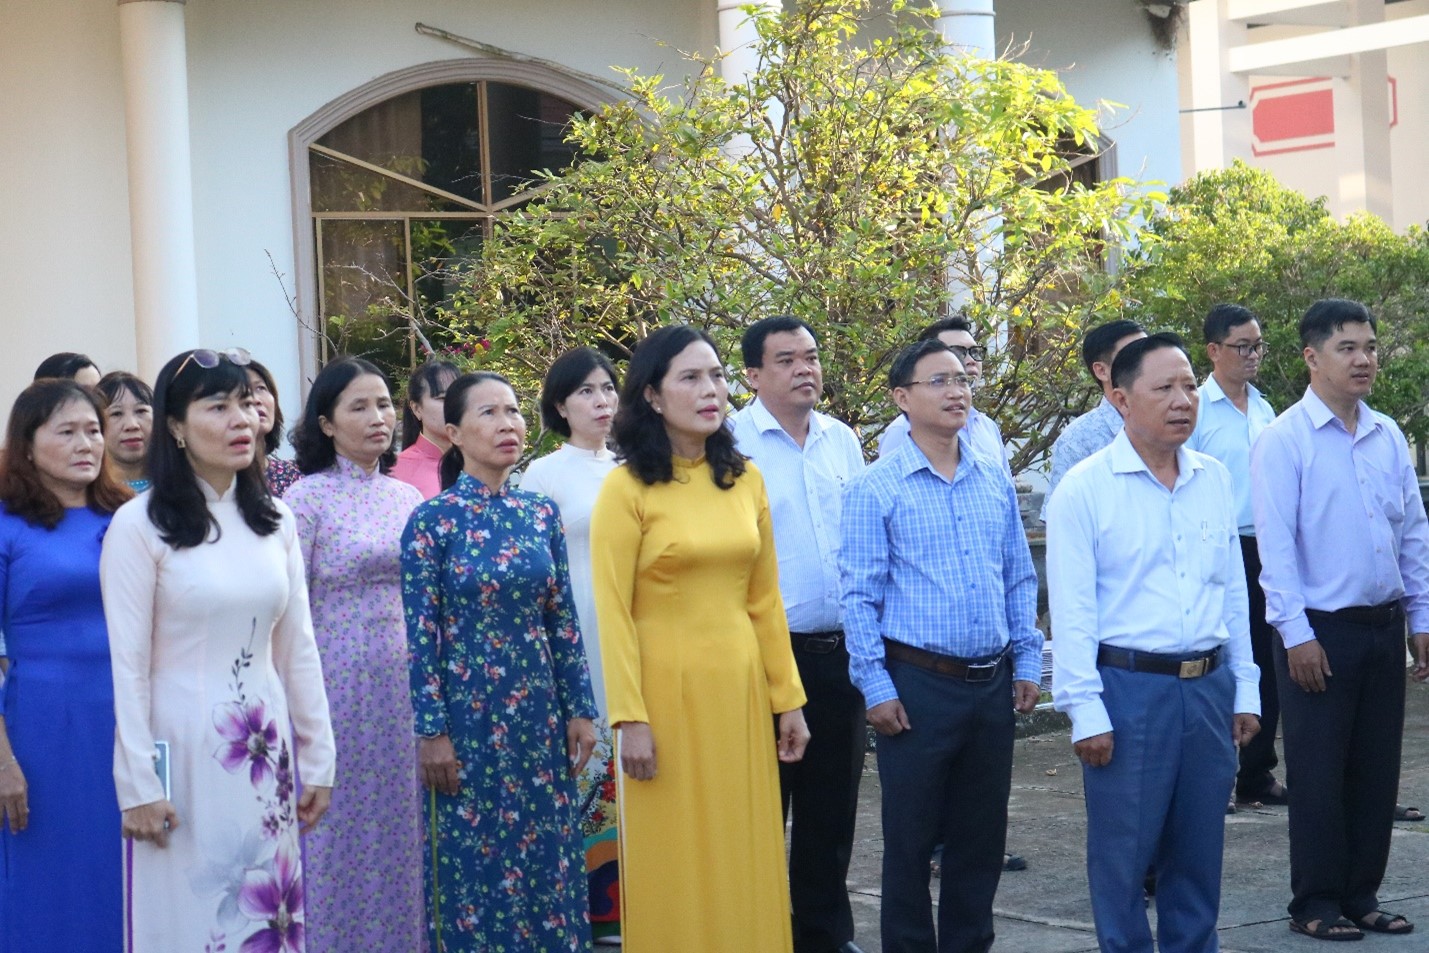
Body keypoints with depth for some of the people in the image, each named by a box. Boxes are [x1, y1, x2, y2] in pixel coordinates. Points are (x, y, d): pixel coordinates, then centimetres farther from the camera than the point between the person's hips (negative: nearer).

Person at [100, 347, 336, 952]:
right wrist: (138, 786, -12)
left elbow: (297, 650, 10)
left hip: (266, 750, 5)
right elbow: (127, 665, -10)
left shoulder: (276, 523, 7)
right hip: (182, 752, -5)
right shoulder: (140, 526, -9)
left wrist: (317, 760, 9)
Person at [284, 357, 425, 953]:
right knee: (343, 822, 1)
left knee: (400, 822, 9)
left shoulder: (407, 497, 10)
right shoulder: (307, 498, -5)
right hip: (340, 680, -5)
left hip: (403, 681, 5)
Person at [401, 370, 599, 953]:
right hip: (468, 711, -4)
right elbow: (421, 636, -9)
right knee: (475, 860, 4)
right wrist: (431, 731, -11)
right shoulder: (432, 521, -8)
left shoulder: (541, 514, 5)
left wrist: (579, 709, 4)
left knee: (547, 855, 9)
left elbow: (563, 620, 7)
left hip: (537, 712, 4)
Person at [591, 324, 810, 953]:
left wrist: (787, 699, 8)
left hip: (740, 688, 4)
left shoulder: (744, 480, 7)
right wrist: (630, 718, -14)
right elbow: (613, 612, -9)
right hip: (667, 688, -4)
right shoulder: (628, 488, -7)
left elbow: (765, 600, 10)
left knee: (745, 855, 9)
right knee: (675, 860, 4)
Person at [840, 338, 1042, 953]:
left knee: (981, 835, 12)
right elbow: (860, 597, -7)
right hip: (917, 685, -4)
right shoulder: (876, 489, -6)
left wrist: (1027, 662, 9)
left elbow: (1020, 579, 14)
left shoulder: (995, 482, 8)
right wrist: (875, 688, -11)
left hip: (992, 684, 4)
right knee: (911, 839, 4)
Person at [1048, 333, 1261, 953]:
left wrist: (1244, 690, 12)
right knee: (1122, 852, 3)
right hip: (1129, 688, -5)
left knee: (1198, 853, 13)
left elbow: (1234, 593, 14)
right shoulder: (1086, 488, -7)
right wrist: (1086, 711, -12)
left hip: (1209, 687, 5)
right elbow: (1072, 611, -9)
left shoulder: (1214, 480, 9)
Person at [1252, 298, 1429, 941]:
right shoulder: (1286, 440, -9)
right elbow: (1275, 544, -12)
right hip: (1320, 630, -6)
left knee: (1377, 771, 10)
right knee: (1319, 775, 1)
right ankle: (1315, 905, 11)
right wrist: (1296, 634, -15)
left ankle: (1360, 895, 21)